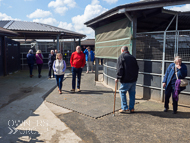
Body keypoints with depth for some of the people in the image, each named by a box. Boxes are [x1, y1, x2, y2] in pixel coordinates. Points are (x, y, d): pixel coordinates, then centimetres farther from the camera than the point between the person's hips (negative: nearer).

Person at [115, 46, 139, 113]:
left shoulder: (121, 57, -6)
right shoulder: (132, 57, 13)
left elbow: (120, 69, -14)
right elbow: (137, 68, 17)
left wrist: (118, 77, -9)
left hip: (126, 80, -6)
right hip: (134, 79, 6)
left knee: (122, 92, 6)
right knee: (132, 93, 12)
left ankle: (125, 108, 4)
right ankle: (131, 108, 18)